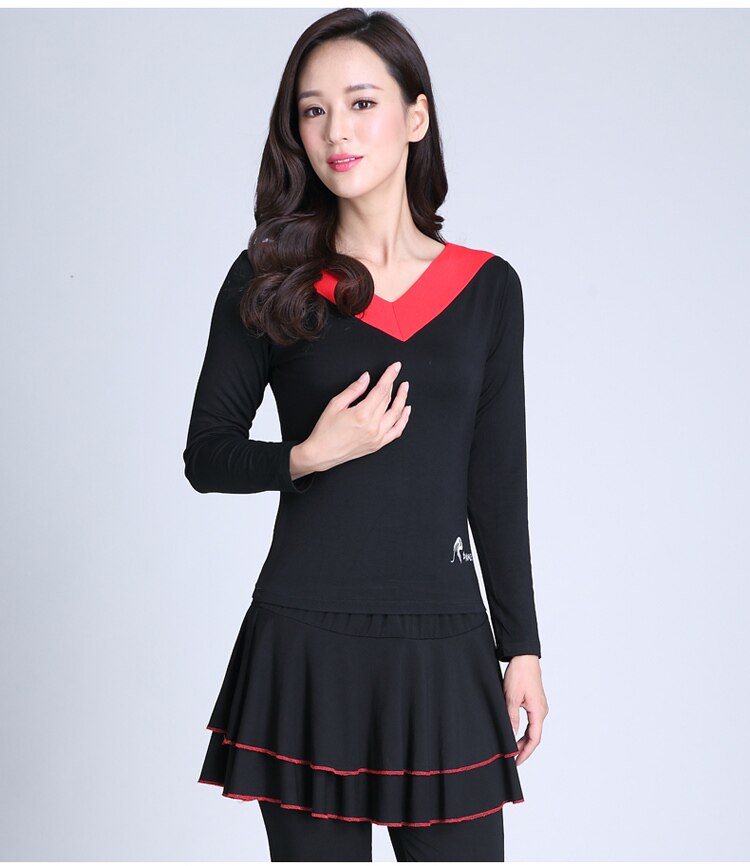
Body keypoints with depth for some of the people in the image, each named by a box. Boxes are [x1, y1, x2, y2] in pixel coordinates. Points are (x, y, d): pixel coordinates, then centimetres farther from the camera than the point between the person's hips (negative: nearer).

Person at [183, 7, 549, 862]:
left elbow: (498, 484, 8)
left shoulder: (488, 287, 5)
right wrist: (311, 455, -14)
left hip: (445, 641, 1)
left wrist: (522, 649, 7)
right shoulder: (269, 279, 1)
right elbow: (205, 456, 4)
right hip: (306, 640, -1)